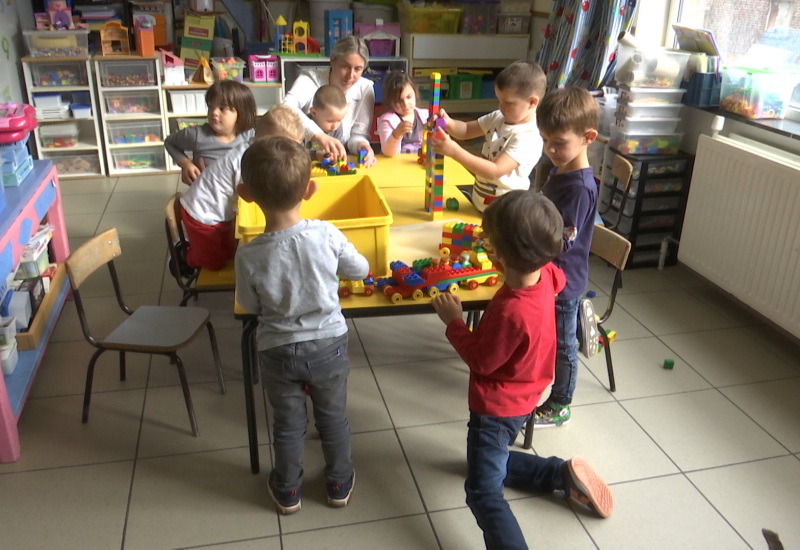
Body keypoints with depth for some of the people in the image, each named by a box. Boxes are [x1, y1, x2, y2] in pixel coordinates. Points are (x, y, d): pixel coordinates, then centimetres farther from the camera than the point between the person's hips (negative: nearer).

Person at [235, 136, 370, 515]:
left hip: (278, 351, 0)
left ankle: (287, 491, 41)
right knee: (333, 418, 22)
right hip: (328, 344, 1)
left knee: (287, 425, 21)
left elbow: (250, 305, -7)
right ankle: (339, 484, 42)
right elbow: (360, 270, -4)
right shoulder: (327, 235, -22)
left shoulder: (249, 256, -23)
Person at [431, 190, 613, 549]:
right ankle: (565, 475, 25)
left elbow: (480, 361, -21)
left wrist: (453, 321, -12)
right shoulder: (545, 276, -13)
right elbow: (559, 278, 15)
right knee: (492, 461, 31)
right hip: (521, 398, 9)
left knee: (484, 495, -2)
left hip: (497, 408, -9)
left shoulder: (511, 312, -37)